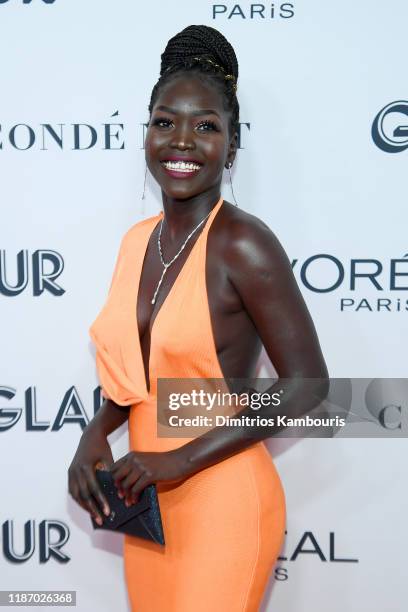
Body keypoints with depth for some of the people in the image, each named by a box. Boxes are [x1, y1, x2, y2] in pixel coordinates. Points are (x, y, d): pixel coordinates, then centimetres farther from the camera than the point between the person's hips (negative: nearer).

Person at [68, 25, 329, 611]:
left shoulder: (244, 244, -16)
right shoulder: (137, 240, 4)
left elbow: (306, 386, -16)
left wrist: (182, 460, -18)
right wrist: (95, 435, -6)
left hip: (221, 499, -6)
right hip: (148, 500, 6)